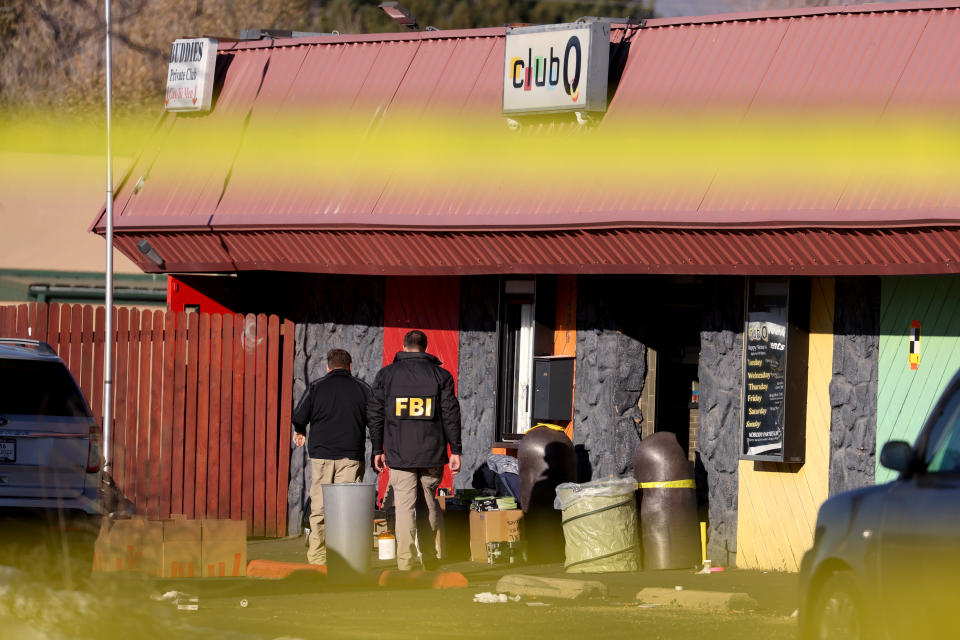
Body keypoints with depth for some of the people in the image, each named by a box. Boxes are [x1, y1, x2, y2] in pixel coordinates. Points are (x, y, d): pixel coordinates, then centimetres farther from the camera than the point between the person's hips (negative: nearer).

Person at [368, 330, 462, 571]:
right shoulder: (440, 375, 5)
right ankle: (430, 557, 19)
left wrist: (378, 450, 11)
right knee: (428, 503, 14)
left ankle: (405, 563, -13)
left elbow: (374, 414, 6)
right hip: (432, 452, 1)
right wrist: (455, 450, 4)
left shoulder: (386, 374, 6)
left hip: (399, 452, -1)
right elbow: (451, 414, 2)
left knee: (404, 506, -5)